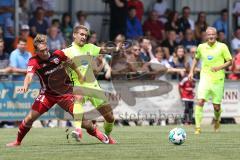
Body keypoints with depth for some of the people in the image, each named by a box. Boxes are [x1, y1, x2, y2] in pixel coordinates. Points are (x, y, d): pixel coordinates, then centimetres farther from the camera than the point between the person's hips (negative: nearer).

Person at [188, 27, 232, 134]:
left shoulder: (222, 47, -3)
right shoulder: (201, 47, 5)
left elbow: (229, 61, 0)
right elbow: (196, 58, 23)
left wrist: (219, 67, -16)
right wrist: (191, 71, 13)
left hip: (218, 80, -1)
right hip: (205, 78, 1)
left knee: (216, 107, 4)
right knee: (200, 101, -18)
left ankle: (217, 119, 39)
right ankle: (198, 127, -16)